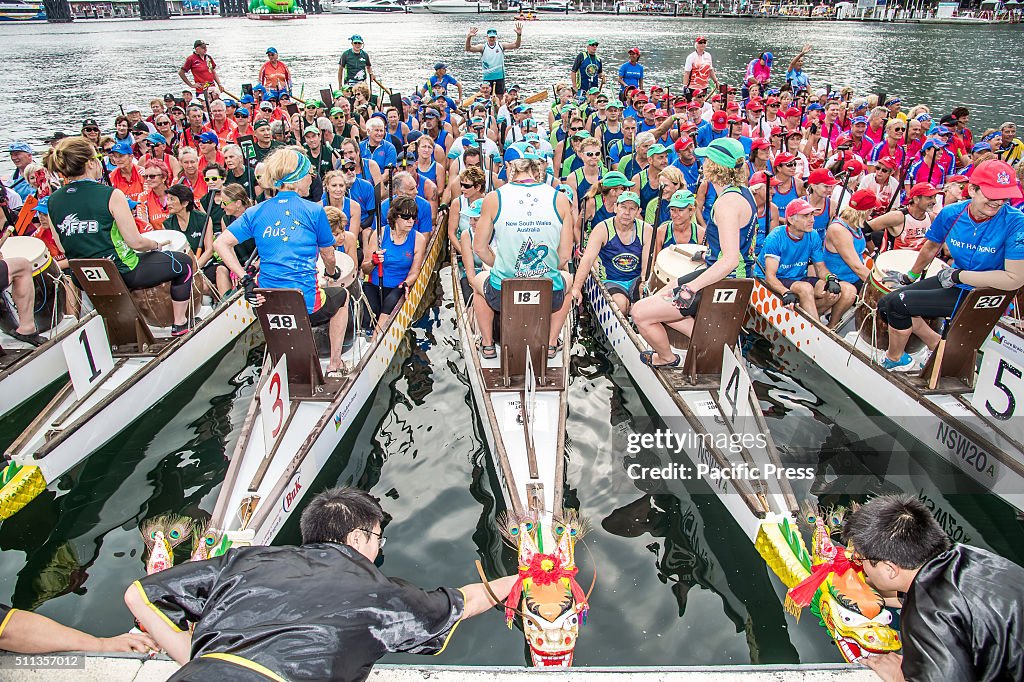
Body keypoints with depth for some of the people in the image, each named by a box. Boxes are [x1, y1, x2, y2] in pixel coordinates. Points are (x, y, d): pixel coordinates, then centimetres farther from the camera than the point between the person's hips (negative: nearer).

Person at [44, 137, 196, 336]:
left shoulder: (52, 202, 0)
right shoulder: (110, 195, -18)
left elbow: (65, 248, 8)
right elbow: (135, 242, -17)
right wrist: (156, 245, 3)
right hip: (122, 273, -7)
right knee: (182, 265, 13)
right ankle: (180, 323, 18)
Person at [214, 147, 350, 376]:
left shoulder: (256, 212, 4)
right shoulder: (314, 211, -5)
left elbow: (221, 243, -2)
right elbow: (328, 256, 6)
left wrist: (245, 279, 0)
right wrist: (332, 272, 27)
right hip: (305, 304, -4)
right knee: (341, 296, 28)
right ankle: (334, 365, 28)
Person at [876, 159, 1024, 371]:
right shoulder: (952, 213, -9)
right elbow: (931, 247, 12)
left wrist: (958, 275, -20)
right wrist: (911, 276, 26)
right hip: (954, 281, 7)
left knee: (898, 303, -17)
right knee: (886, 304, 4)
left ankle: (894, 359, 9)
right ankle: (937, 344, 15)